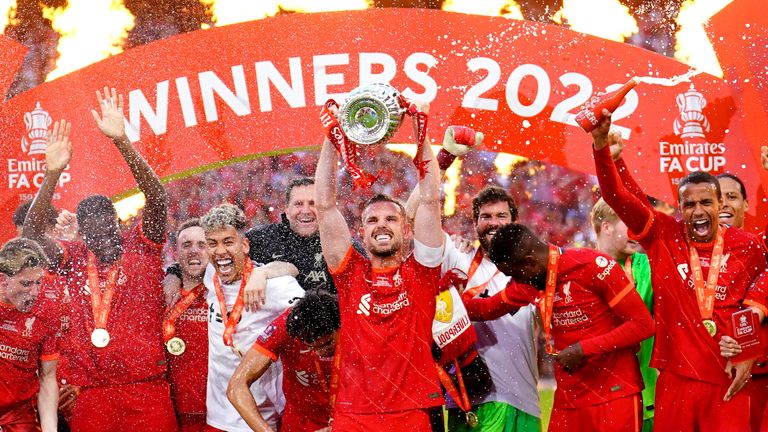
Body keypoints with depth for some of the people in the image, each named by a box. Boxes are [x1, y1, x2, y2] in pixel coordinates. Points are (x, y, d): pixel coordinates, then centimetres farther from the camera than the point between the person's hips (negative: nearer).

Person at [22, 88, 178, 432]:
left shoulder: (142, 245, 3)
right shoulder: (74, 257, 7)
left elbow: (156, 198, -12)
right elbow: (30, 234, -6)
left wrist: (121, 141, -22)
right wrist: (52, 174, -16)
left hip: (147, 389, -1)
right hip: (91, 393, 2)